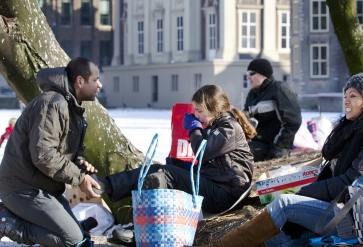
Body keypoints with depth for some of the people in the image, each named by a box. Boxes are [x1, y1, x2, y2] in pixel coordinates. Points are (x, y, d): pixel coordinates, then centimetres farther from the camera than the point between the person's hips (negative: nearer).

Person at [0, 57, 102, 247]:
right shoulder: (53, 105, -21)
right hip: (24, 188, -11)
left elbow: (69, 147, 20)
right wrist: (79, 178, -20)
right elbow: (43, 155, -27)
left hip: (43, 187, 11)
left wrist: (80, 162, -3)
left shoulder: (72, 107, 13)